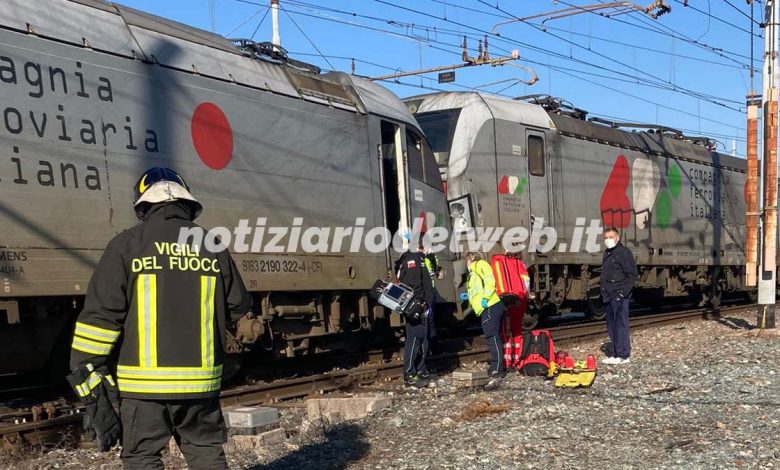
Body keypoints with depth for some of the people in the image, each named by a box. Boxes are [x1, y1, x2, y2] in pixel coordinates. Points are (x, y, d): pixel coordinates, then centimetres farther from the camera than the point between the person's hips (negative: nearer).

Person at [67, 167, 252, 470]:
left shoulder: (127, 245, -4)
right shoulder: (213, 246, 5)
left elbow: (100, 316, -9)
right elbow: (239, 306, 11)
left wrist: (88, 377, -6)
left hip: (145, 382, -3)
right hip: (201, 381, 3)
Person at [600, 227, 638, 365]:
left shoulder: (623, 252, -10)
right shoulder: (607, 253, 18)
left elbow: (632, 275, -14)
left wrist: (623, 292, -17)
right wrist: (604, 292, 16)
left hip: (619, 296, -9)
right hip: (609, 296, 9)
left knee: (621, 325, -7)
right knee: (611, 326, 12)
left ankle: (623, 355, -4)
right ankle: (615, 353, 20)